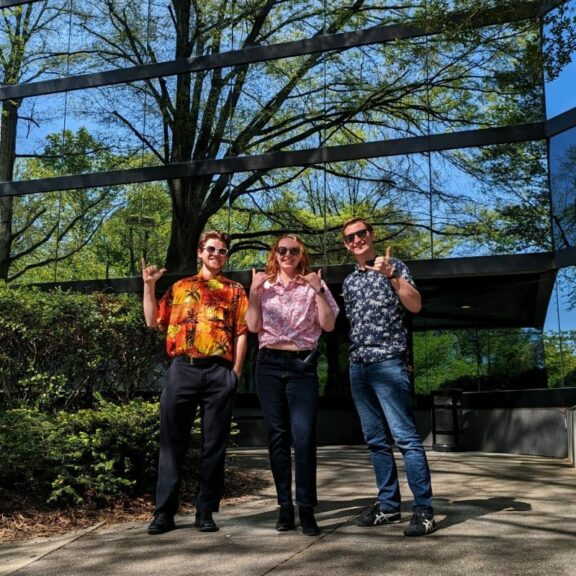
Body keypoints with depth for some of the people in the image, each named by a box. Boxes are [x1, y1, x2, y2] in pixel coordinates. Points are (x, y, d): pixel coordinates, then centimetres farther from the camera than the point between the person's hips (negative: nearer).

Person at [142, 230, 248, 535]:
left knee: (214, 444, 3)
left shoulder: (235, 290, 14)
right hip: (183, 369, 1)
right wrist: (149, 286, 8)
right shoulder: (180, 287, 18)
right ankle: (165, 511, 8)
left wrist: (236, 370, -2)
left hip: (220, 373, 0)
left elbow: (242, 332, 8)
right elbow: (154, 321, 15)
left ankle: (206, 511, 12)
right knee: (173, 441, 1)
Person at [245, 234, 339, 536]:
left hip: (302, 366, -2)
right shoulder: (264, 285, 12)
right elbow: (253, 326, 3)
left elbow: (329, 325, -1)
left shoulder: (314, 284, 8)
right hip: (269, 364, 2)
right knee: (277, 436, 5)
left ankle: (306, 508, -2)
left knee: (304, 437, -10)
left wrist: (318, 290, -8)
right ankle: (285, 506, 13)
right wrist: (254, 291, -3)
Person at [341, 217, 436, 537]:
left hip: (388, 362, -6)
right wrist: (355, 356, 14)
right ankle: (388, 505, 15)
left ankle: (424, 509, -7)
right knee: (376, 439, 8)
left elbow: (415, 305, -9)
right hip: (358, 365, 6)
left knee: (404, 435, -10)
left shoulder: (393, 265, 3)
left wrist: (391, 275, -20)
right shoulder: (348, 282, 18)